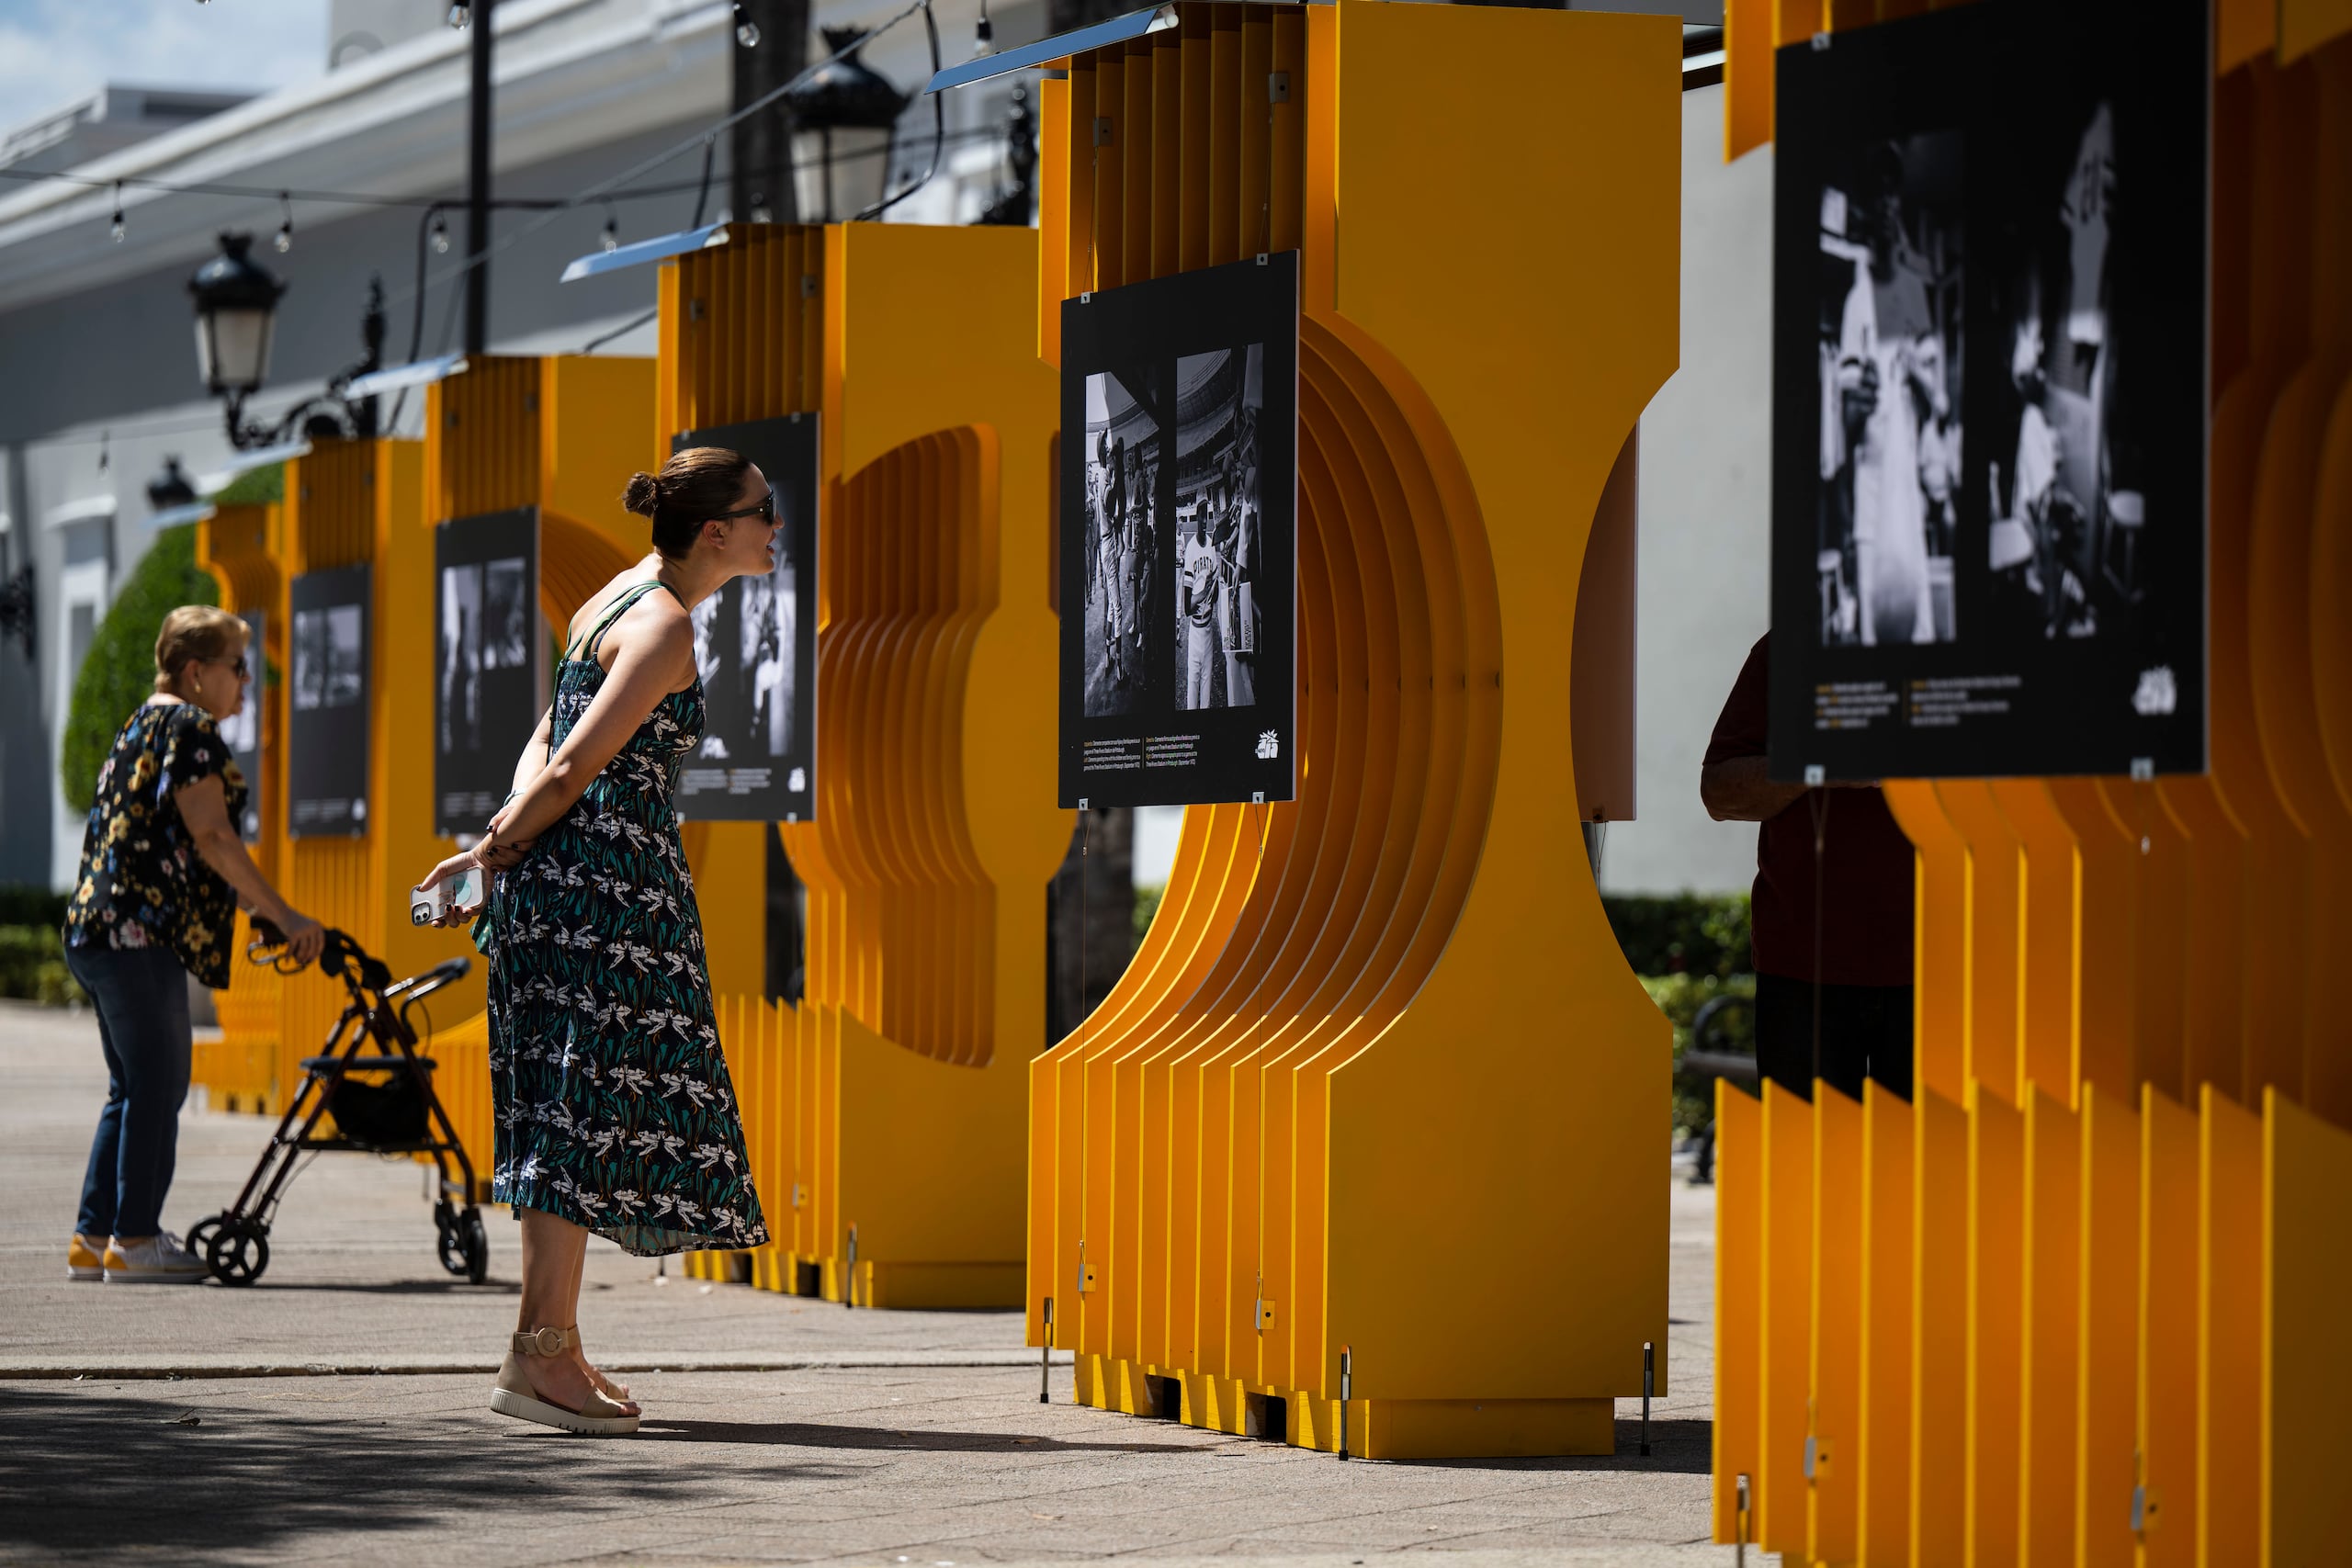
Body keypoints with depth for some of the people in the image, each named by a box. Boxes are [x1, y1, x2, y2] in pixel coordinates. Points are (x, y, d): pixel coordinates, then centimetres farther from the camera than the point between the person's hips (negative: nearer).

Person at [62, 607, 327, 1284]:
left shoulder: (141, 723, 22)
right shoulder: (191, 727, -9)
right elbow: (210, 836, -17)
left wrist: (249, 903, 28)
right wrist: (282, 915, -14)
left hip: (96, 925, 10)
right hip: (140, 933, -10)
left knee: (131, 1088, 13)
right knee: (158, 1082, -5)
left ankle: (92, 1238, 14)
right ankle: (135, 1240, -4)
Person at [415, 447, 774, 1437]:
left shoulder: (618, 602, 18)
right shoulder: (665, 627, -13)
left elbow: (545, 746, 16)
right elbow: (576, 765, -16)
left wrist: (504, 843, 2)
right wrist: (497, 851, -4)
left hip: (563, 875, 10)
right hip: (608, 879, -10)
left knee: (574, 1109, 12)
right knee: (590, 1104, -9)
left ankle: (553, 1339, 15)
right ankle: (538, 1355, -11)